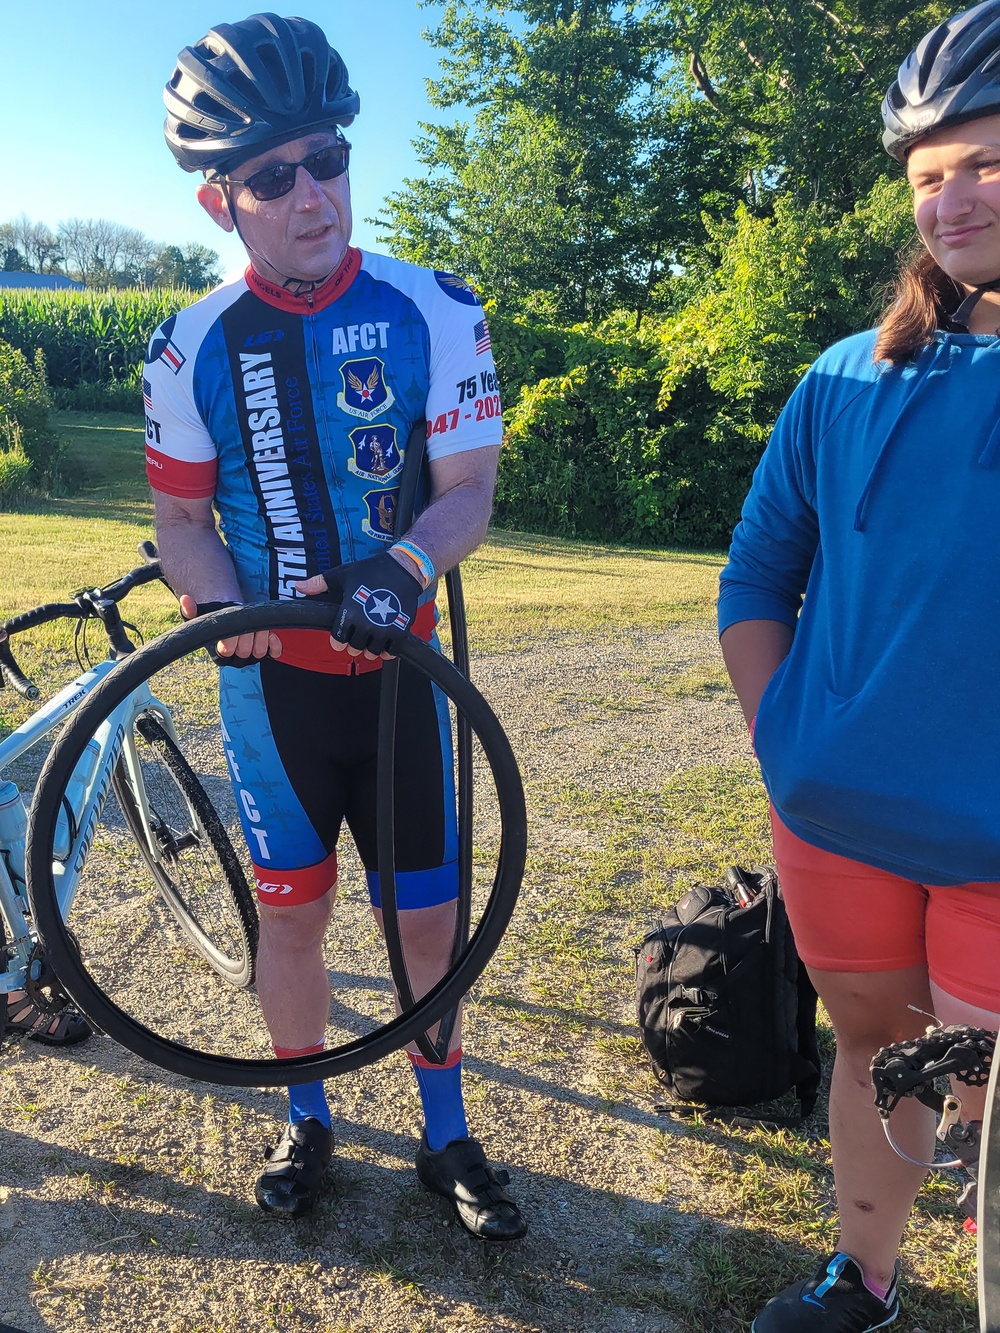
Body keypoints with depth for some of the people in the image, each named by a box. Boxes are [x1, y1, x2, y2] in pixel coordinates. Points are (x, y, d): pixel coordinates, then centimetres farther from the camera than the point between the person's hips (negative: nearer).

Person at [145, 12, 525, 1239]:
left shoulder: (433, 312, -7)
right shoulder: (192, 344, -3)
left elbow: (468, 490, -7)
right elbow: (181, 516, 3)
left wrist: (398, 566, -27)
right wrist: (230, 608, -17)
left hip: (399, 663, 0)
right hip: (270, 674, 1)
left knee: (427, 916, 8)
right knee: (292, 911, 11)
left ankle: (444, 1135, 32)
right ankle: (306, 1123, 37)